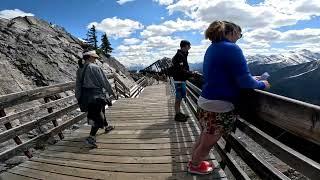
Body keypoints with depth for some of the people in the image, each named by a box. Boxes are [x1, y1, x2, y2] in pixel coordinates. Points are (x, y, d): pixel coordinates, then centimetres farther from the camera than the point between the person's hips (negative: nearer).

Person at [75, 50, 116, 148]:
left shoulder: (80, 70, 6)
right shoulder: (95, 67, -16)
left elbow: (78, 85, 10)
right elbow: (104, 81, -11)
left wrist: (79, 98, 18)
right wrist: (111, 92, 0)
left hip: (85, 95, 8)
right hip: (96, 95, -8)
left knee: (101, 110, 25)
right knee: (98, 116, -2)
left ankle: (106, 126, 45)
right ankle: (91, 137, -8)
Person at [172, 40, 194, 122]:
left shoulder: (183, 55, 15)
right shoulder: (179, 55, -16)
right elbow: (181, 70, -23)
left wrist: (190, 72, 9)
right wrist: (191, 74, -16)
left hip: (182, 79, 10)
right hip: (179, 80, -10)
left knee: (180, 97, 16)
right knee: (178, 97, -3)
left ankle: (179, 113, 27)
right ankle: (177, 115, 7)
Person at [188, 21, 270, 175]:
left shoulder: (212, 49, 13)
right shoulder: (232, 49, -15)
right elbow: (244, 81, -18)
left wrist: (251, 79, 22)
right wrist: (261, 84, 2)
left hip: (205, 101, 9)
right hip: (219, 106, -9)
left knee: (203, 138, 26)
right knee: (207, 143, 14)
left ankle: (194, 162, 44)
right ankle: (195, 166, 35)